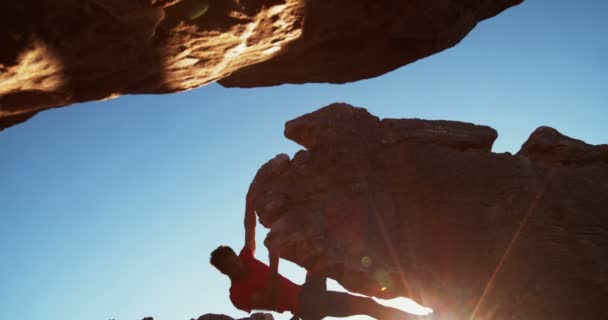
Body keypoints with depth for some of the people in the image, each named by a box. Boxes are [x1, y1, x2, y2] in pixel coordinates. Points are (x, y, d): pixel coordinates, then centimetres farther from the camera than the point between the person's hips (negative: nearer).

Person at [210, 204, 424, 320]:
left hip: (306, 293, 9)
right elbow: (272, 302, -27)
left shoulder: (246, 260, 6)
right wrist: (274, 264, -36)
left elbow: (250, 227, 5)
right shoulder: (238, 295, -14)